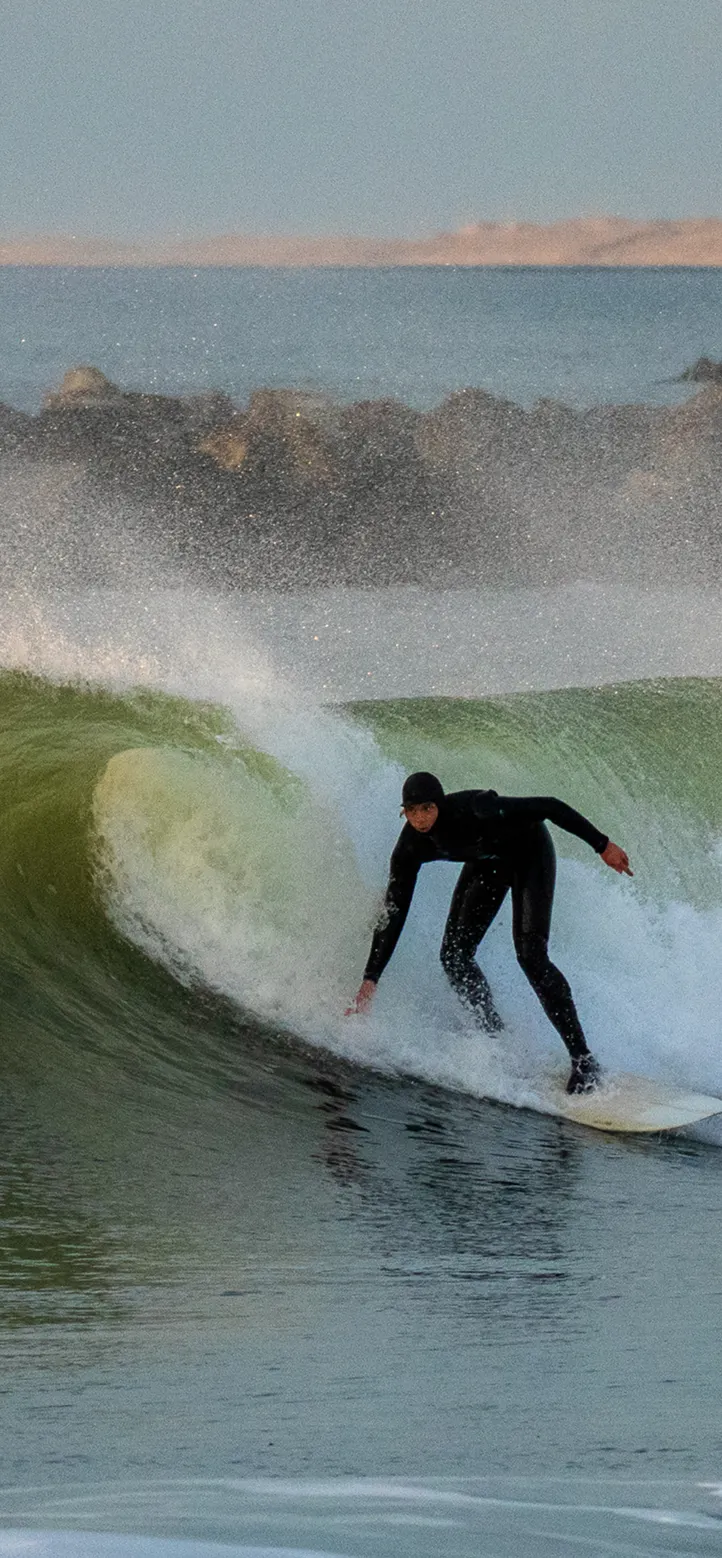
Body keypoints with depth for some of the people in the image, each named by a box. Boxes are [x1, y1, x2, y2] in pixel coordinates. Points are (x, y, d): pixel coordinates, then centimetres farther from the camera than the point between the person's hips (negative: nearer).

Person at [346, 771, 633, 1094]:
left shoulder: (473, 810, -39)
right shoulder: (410, 848, -22)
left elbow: (550, 807, -30)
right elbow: (393, 915, -16)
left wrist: (602, 846, -26)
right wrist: (369, 981, -21)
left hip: (530, 853, -6)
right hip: (487, 863, 6)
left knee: (530, 955, -20)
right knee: (454, 955, -8)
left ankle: (582, 1059, -17)